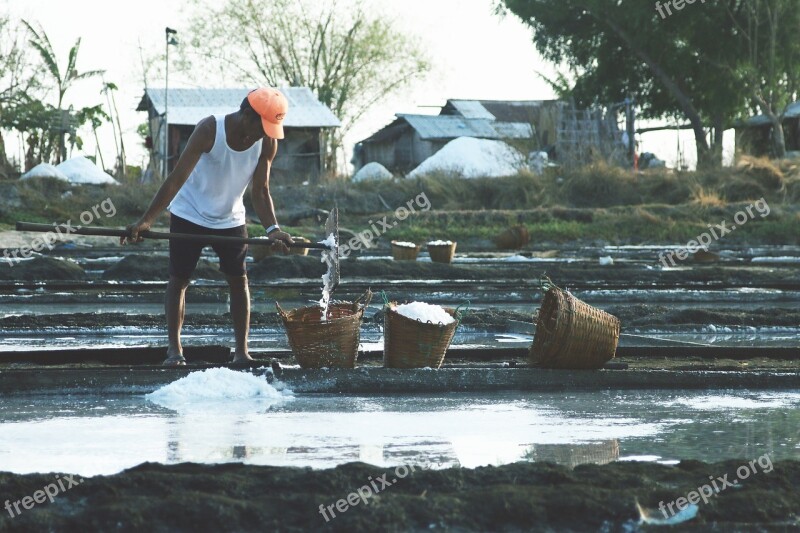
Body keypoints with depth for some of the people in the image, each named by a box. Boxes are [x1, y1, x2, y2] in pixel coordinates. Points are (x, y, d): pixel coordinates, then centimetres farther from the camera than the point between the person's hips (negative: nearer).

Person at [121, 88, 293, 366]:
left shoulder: (267, 143, -16)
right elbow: (177, 177, -31)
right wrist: (146, 220, -36)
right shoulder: (209, 130, -28)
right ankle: (174, 348, 2)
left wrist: (272, 229, -28)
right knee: (179, 279, -2)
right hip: (190, 215, -4)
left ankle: (241, 351, 3)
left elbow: (260, 191, -10)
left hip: (230, 219, 4)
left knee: (239, 280, -1)